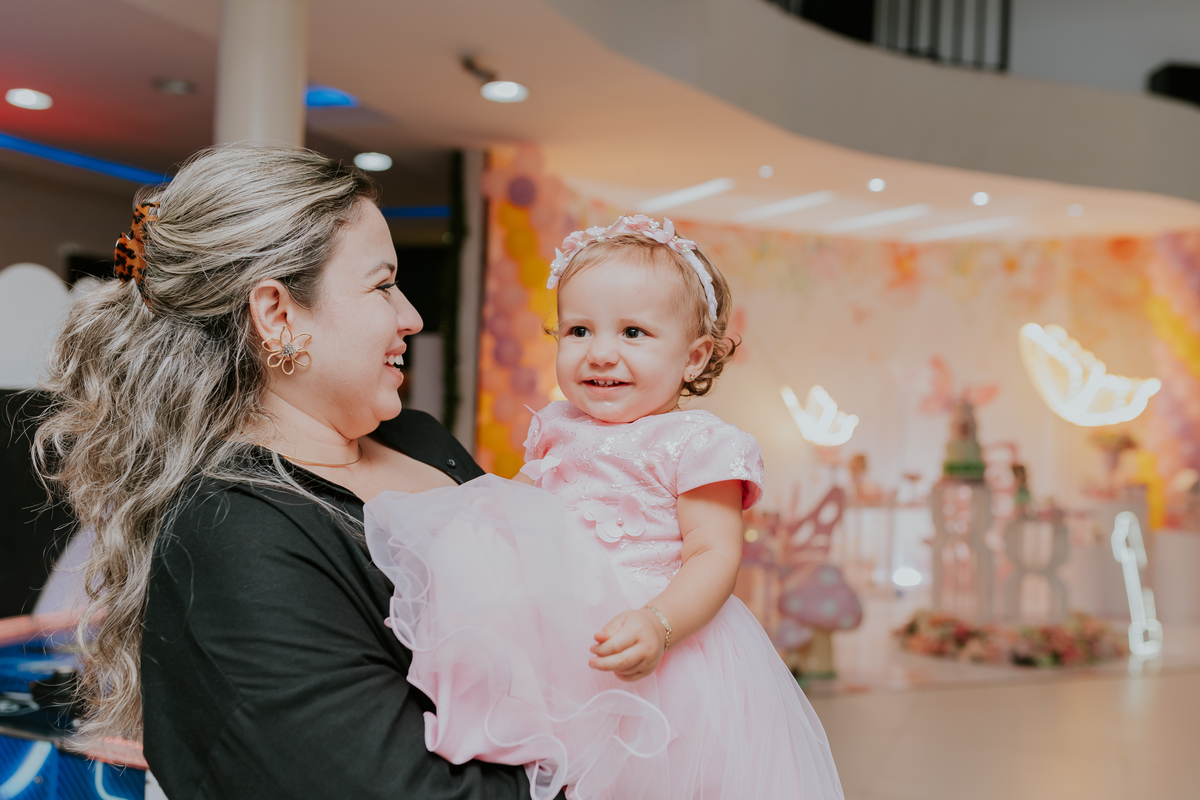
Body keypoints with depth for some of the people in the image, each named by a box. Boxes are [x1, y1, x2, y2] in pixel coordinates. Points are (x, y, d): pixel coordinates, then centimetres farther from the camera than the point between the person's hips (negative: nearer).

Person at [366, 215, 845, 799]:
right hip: (558, 649, 6)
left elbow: (715, 557, -17)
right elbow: (520, 512, 23)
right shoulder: (556, 431, 10)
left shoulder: (695, 443, -11)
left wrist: (658, 625, -34)